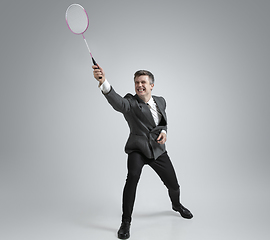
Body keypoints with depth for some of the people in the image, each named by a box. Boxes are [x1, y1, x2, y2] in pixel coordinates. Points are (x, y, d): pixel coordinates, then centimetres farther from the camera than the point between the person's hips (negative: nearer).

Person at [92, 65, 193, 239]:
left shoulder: (160, 101, 3)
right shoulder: (131, 102, -14)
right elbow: (117, 102, -38)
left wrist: (163, 131, -6)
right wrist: (103, 82, -56)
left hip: (158, 150, 4)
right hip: (138, 148, -4)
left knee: (173, 184, 11)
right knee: (133, 176, -31)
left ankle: (177, 205, 48)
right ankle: (126, 222, -12)